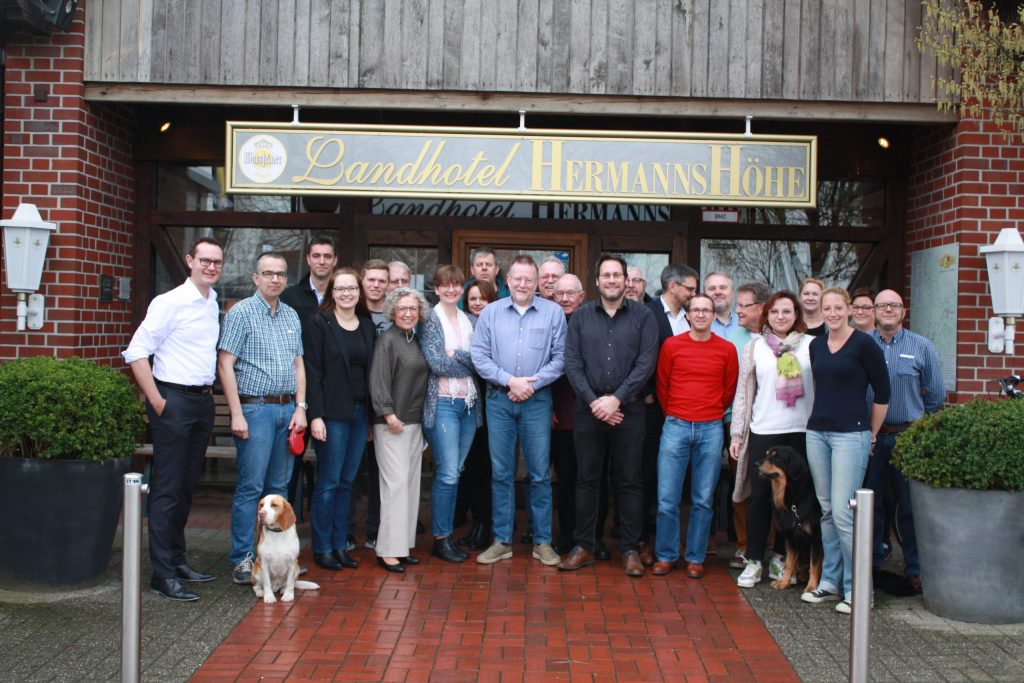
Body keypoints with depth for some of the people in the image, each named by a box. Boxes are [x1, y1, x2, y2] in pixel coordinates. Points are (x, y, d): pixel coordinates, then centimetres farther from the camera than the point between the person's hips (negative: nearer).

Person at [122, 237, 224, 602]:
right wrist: (157, 401, -14)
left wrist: (209, 391, 11)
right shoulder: (170, 302, -10)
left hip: (203, 401, 7)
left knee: (187, 486, 14)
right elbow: (136, 352, -13)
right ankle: (163, 574, 0)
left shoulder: (213, 304, 12)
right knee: (167, 489, -4)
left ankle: (177, 558, 25)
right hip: (174, 400, -7)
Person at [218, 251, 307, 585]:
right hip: (255, 408, -6)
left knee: (278, 486, 10)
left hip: (287, 409, 6)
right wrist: (237, 414, -14)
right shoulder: (241, 312, -4)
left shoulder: (292, 316, 14)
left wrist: (300, 407, 5)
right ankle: (242, 560, 2)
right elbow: (225, 364, -9)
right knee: (251, 486, -5)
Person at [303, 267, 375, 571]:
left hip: (361, 412, 5)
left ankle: (340, 545, 18)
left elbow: (372, 371, 13)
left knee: (347, 482, 10)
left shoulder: (367, 327, 12)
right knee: (328, 482, -1)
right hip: (332, 413, -5)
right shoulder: (319, 323, -3)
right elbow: (312, 372, -8)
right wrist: (315, 415, -14)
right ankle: (322, 548, 10)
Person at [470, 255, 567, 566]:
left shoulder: (553, 312, 1)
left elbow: (560, 357, -3)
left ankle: (542, 541, 14)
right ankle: (502, 541, 16)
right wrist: (509, 380, -11)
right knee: (500, 473, 7)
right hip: (499, 400, 1)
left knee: (540, 473, 3)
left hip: (537, 400, -1)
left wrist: (532, 383, -12)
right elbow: (479, 356, -1)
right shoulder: (490, 312, 4)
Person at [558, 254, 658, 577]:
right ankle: (583, 547, 16)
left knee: (630, 481, 4)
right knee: (586, 479, 7)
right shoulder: (580, 317, 7)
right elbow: (572, 363, 0)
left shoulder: (643, 316, 2)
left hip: (629, 410, -1)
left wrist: (616, 399, -14)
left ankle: (631, 550, 13)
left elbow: (646, 363, -6)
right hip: (588, 410, 1)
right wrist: (594, 402, -10)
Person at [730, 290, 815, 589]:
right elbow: (743, 392, 6)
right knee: (760, 496, 1)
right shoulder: (755, 346, 5)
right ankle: (753, 561, 10)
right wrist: (736, 434, 3)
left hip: (802, 432, 1)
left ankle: (780, 558, 20)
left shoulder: (811, 345, 4)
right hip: (763, 432, 0)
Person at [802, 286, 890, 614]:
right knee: (826, 511, 10)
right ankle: (830, 582, 19)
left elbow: (882, 393, -2)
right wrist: (821, 419, 14)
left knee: (843, 512, -10)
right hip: (817, 433, 6)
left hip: (851, 434, -6)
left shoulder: (863, 344, -6)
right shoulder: (816, 346, 11)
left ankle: (857, 589, 1)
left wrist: (870, 434, 3)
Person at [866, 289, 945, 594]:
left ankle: (915, 568, 13)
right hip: (870, 436, 1)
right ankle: (871, 564, 19)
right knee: (870, 502, 8)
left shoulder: (922, 347, 4)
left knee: (911, 505, 3)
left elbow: (936, 395, 10)